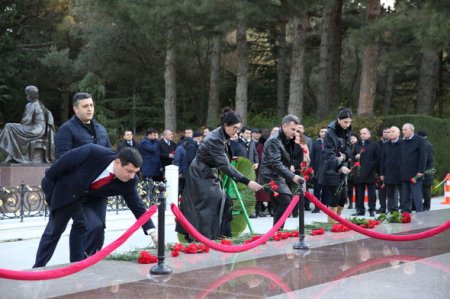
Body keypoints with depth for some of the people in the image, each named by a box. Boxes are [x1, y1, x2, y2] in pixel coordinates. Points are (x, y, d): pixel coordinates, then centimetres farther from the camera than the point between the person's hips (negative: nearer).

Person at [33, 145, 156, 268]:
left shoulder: (129, 182, -24)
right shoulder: (92, 152, -38)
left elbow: (137, 206, -16)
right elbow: (64, 162, -23)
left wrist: (151, 231, -27)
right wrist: (47, 181, -9)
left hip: (91, 199, 3)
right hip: (65, 192, -3)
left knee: (98, 229, -12)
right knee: (54, 231, 6)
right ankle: (38, 268, 22)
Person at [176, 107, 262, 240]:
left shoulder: (223, 136, -3)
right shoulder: (214, 139, -30)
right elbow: (224, 166, -35)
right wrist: (247, 182, -39)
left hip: (210, 174, 9)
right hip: (201, 175, -9)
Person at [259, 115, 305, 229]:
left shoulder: (287, 140, 12)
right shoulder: (274, 141, -18)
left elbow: (288, 159, 17)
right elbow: (276, 163, -28)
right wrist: (293, 177, -35)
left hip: (278, 177, 9)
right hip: (272, 177, -9)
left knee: (279, 207, 9)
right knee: (286, 201, -20)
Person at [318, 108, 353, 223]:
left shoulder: (347, 132, 7)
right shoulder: (330, 133, -17)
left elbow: (348, 148, 12)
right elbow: (329, 154, -24)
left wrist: (344, 156, -12)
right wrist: (340, 166, -38)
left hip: (341, 171, 7)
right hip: (331, 171, -7)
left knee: (343, 198, 9)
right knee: (335, 198, -7)